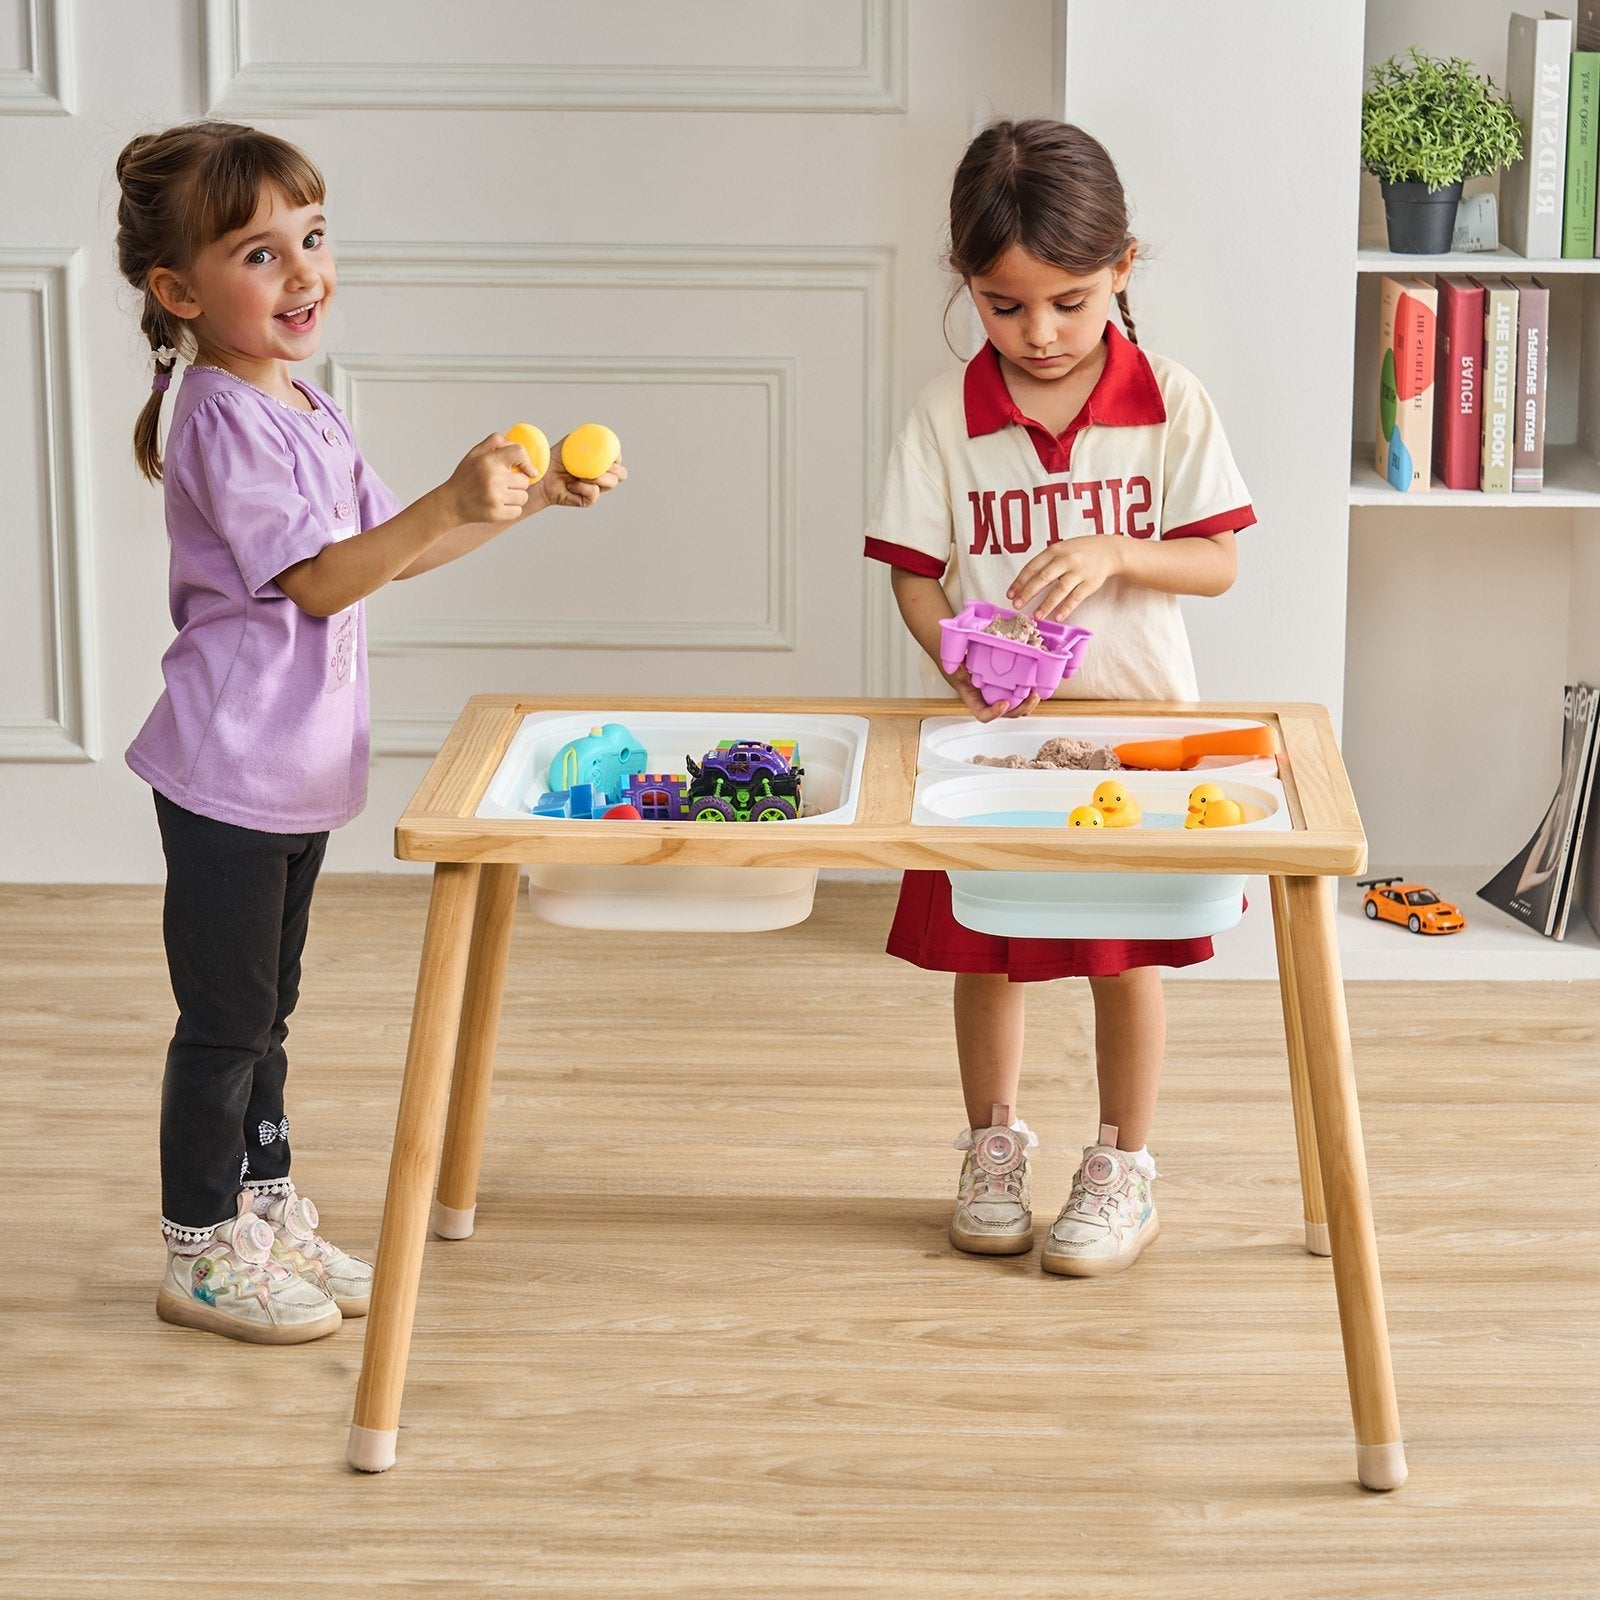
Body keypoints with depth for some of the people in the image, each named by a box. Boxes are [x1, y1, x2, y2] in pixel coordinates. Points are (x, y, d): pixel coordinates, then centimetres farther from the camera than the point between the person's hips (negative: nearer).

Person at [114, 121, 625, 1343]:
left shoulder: (304, 411, 12)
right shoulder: (223, 421, -19)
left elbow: (389, 550, 18)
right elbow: (320, 579, -26)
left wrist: (525, 498, 8)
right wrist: (455, 503, -38)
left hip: (296, 771, 9)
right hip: (228, 772, -9)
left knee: (265, 1012, 19)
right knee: (224, 1022, 1)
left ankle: (270, 1217, 30)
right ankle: (201, 1257, 12)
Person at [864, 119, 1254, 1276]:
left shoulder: (1171, 405, -8)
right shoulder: (948, 415, -6)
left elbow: (1216, 563, -6)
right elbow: (914, 572, -3)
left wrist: (1114, 552, -24)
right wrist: (957, 656, -22)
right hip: (987, 732, 1)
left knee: (1129, 951, 8)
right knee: (983, 951, 12)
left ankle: (1124, 1172, 23)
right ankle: (995, 1150, 32)